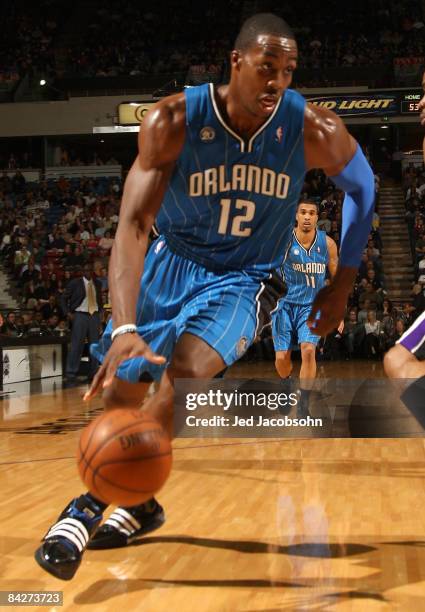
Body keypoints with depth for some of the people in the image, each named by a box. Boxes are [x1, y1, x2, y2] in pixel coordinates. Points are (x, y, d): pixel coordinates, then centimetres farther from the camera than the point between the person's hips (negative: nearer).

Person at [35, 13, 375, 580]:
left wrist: (343, 285, 0)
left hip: (241, 277, -1)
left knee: (188, 368, -27)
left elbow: (363, 187, 2)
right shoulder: (174, 120, -24)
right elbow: (133, 222, -31)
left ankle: (96, 501, -13)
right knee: (120, 389, 5)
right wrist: (124, 328, -45)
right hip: (171, 262, 1)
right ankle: (138, 503, 32)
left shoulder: (313, 130, -20)